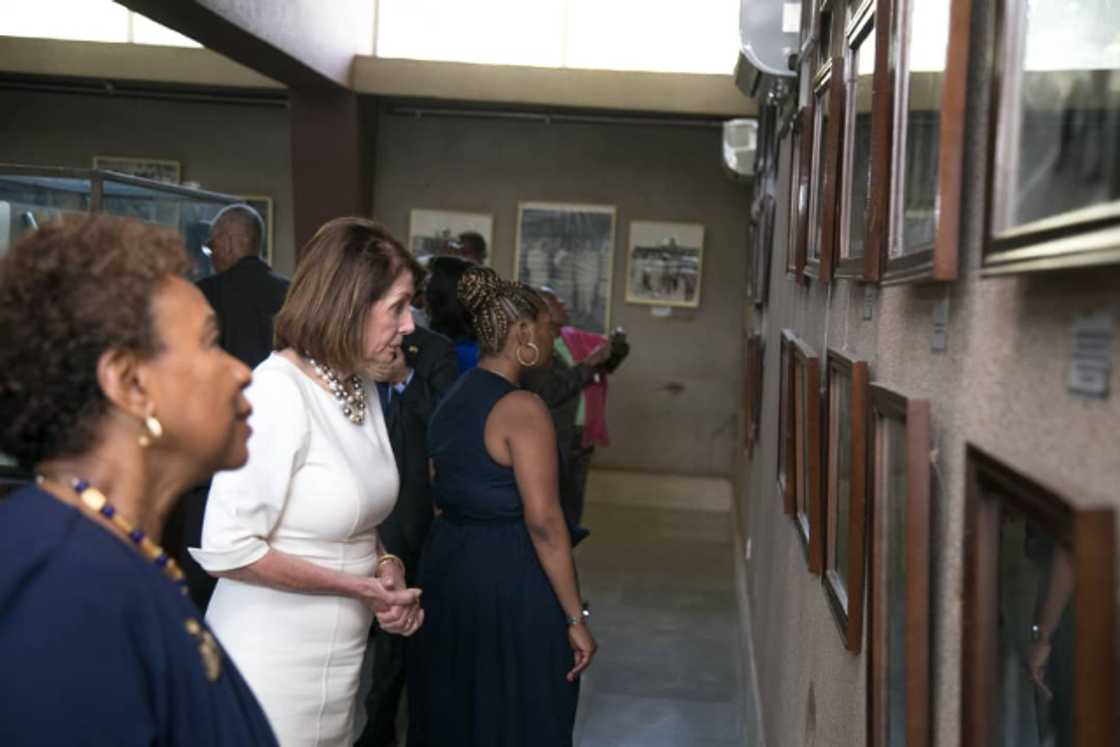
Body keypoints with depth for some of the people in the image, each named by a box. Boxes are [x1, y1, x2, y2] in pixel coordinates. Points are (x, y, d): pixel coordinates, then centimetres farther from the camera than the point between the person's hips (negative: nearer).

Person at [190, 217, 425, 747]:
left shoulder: (360, 386, 5)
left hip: (339, 658, 7)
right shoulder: (279, 392, -20)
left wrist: (386, 565, -3)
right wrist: (359, 586, -15)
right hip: (275, 662, -7)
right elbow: (224, 548, -23)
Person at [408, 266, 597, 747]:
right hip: (511, 579, -8)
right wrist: (575, 618, -17)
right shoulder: (521, 408, -16)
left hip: (446, 565, 9)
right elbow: (543, 521, -20)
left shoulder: (451, 399, 10)